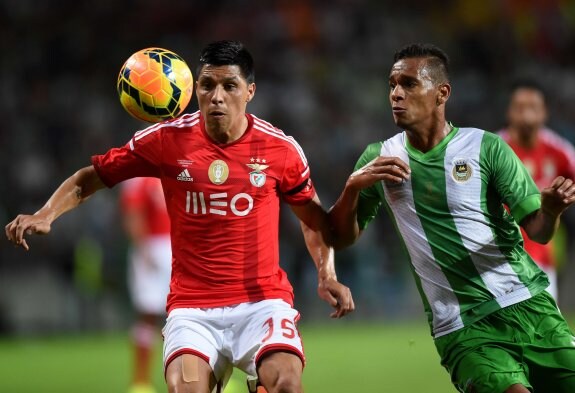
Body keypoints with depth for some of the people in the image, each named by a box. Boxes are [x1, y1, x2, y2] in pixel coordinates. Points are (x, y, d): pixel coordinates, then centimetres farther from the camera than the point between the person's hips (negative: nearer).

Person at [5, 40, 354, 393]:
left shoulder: (281, 148, 0)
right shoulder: (167, 139, -2)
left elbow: (312, 215, 17)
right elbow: (90, 178, 8)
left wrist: (327, 275, 5)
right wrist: (45, 215, -8)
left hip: (263, 301, 0)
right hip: (193, 307, 0)